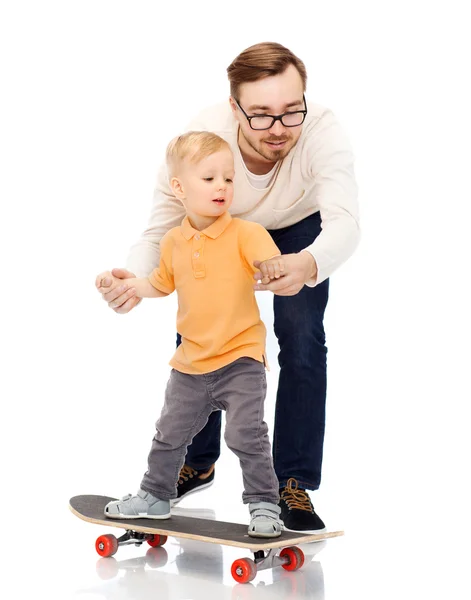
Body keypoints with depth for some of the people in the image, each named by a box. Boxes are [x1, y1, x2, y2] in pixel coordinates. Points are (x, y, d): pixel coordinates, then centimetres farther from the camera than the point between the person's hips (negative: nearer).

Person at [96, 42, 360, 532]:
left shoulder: (322, 133, -42)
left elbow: (344, 223, -53)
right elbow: (160, 231, -32)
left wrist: (309, 264, -77)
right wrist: (133, 280, -55)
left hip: (300, 230, -1)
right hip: (223, 231, 2)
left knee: (302, 340, -17)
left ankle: (294, 484, -4)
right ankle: (197, 463, 25)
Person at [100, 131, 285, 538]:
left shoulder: (245, 233, -12)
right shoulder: (173, 243, 4)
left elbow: (276, 268, -27)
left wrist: (275, 269, -47)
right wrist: (127, 285, 15)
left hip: (240, 359, -5)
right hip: (191, 363, 5)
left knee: (246, 434, -13)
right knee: (170, 433, 17)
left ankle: (265, 504, 5)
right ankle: (155, 496, 38)